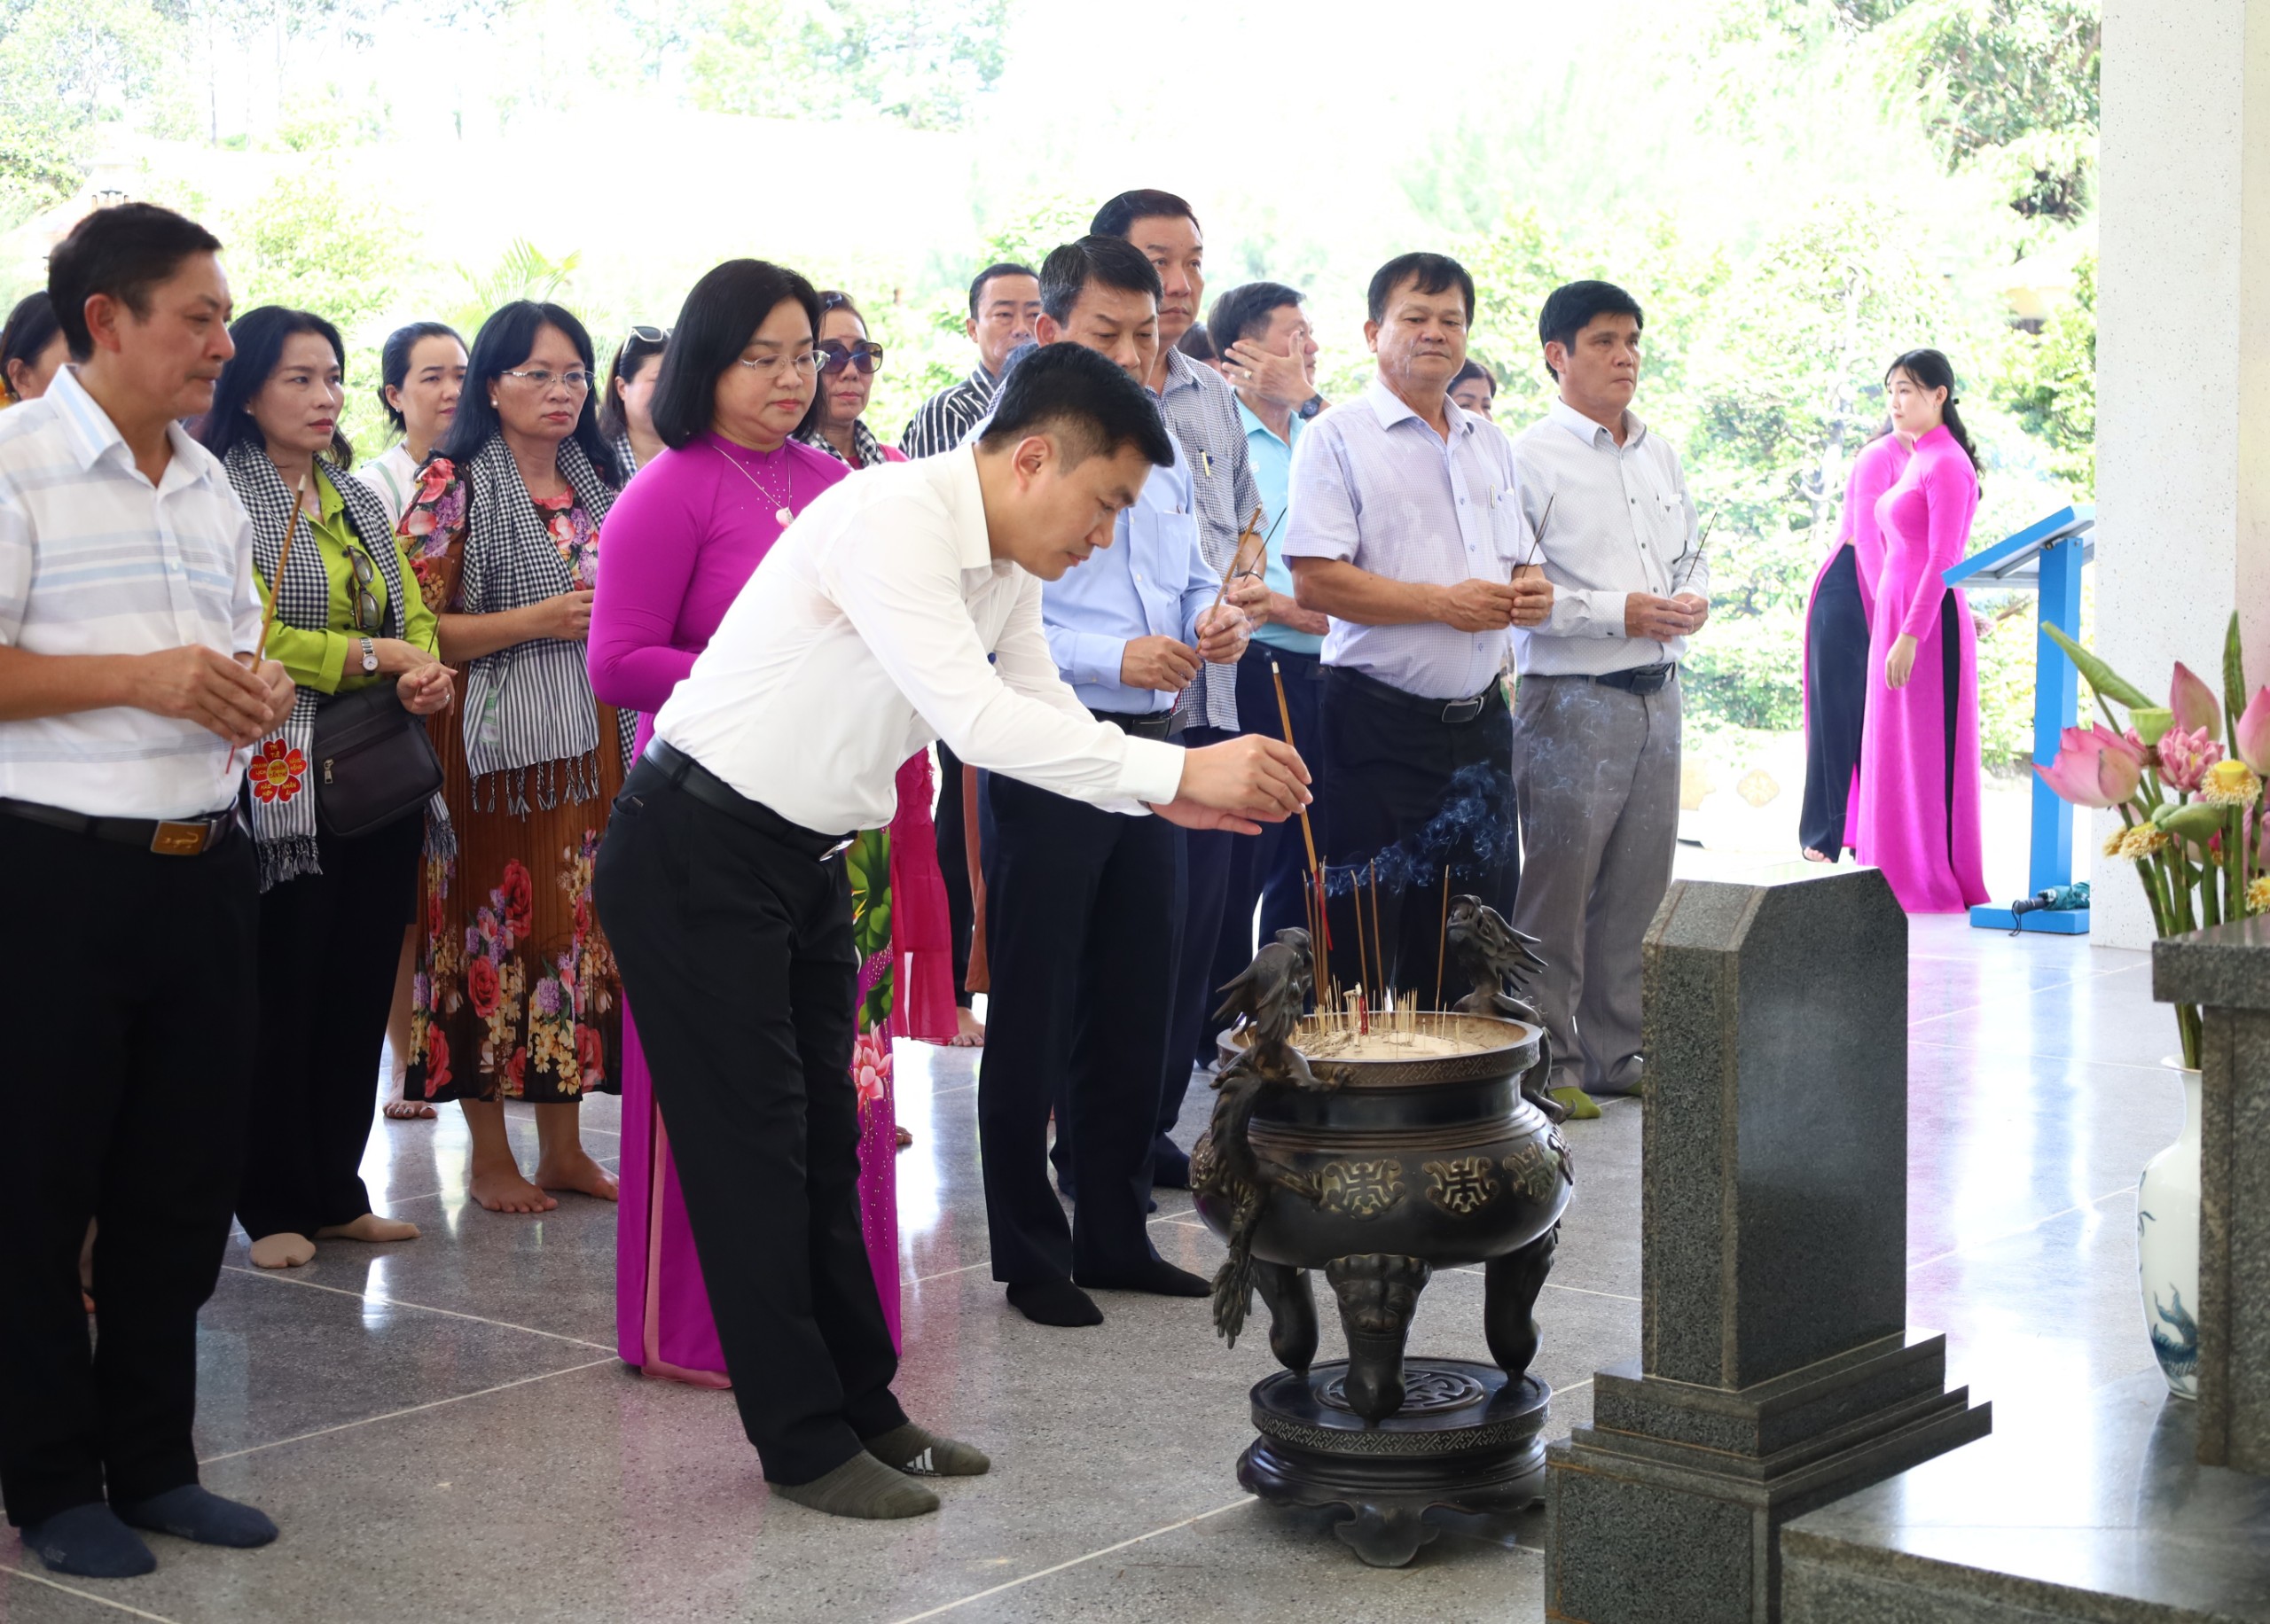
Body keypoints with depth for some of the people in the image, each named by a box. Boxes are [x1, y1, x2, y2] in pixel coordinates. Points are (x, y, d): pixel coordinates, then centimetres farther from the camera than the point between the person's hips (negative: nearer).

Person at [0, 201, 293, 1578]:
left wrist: (257, 689, 5)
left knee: (186, 1174, 12)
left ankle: (154, 1462, 26)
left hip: (203, 865, 7)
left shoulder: (211, 485, 15)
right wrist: (142, 678, -18)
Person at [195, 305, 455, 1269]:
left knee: (361, 991, 9)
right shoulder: (222, 498, -6)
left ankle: (336, 1191, 20)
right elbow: (256, 643, -15)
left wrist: (430, 675, -7)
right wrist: (382, 657, -11)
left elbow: (415, 616, 14)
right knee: (283, 998, 0)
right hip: (286, 780, -6)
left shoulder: (359, 501, 17)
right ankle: (275, 1206, 12)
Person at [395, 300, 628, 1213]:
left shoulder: (597, 482, 13)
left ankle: (563, 1146, 15)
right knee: (492, 931, -1)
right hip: (491, 744, -5)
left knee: (576, 928, 6)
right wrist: (539, 621, -17)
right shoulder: (454, 485, -5)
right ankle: (489, 1157, 9)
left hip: (589, 741, 5)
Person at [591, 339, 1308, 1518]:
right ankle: (803, 1443, 7)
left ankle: (859, 1406, 24)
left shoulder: (1006, 568, 5)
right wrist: (1178, 768, -33)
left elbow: (1044, 712, 11)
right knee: (752, 1142, -2)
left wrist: (1168, 797, -7)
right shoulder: (894, 517, -25)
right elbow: (976, 719, -33)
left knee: (823, 1137, 14)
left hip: (807, 858, 9)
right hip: (697, 851, -9)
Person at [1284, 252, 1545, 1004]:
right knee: (1360, 952, -3)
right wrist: (1442, 603, -19)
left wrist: (1529, 594, -1)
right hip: (1380, 727, -7)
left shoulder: (1490, 447, 17)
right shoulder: (1339, 438, -5)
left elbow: (1516, 562, 23)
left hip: (1478, 724, 7)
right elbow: (1314, 581, -15)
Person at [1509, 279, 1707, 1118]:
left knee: (1639, 885, 11)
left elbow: (1692, 550, 24)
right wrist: (1619, 613, -18)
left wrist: (1694, 598, 2)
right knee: (1559, 886, -4)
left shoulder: (1660, 453, 15)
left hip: (1657, 694, 7)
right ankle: (1547, 1061, 6)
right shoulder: (1532, 457, -8)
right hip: (1573, 698, -7)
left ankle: (1614, 1050, 21)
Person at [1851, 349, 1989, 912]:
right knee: (1893, 750, 10)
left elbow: (1942, 560, -18)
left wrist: (1910, 635, -22)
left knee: (1928, 751, -3)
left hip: (1929, 622, -9)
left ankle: (1939, 884, 3)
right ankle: (1901, 876, 16)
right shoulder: (1917, 459, 16)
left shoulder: (1946, 464, -13)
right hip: (1897, 614, 9)